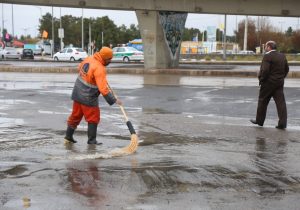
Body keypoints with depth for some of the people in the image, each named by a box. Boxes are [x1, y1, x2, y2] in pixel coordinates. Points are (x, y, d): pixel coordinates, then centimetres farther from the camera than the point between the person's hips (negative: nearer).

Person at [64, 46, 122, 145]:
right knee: (93, 118, 6)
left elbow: (80, 67, 22)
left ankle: (68, 137, 28)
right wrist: (114, 100, -25)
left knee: (75, 115, 18)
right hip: (88, 98, -8)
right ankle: (91, 140, 12)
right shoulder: (99, 69, -24)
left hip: (77, 93, 8)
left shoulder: (89, 59, 1)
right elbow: (103, 88, -29)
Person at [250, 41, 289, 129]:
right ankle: (282, 123, -2)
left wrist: (261, 79, -8)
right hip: (280, 83, 6)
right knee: (280, 102, 2)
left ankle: (259, 120, 19)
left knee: (263, 101, 9)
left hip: (268, 82, -6)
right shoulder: (282, 56, 9)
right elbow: (286, 69, 13)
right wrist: (281, 77, 16)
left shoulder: (267, 56, -14)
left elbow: (264, 70, -21)